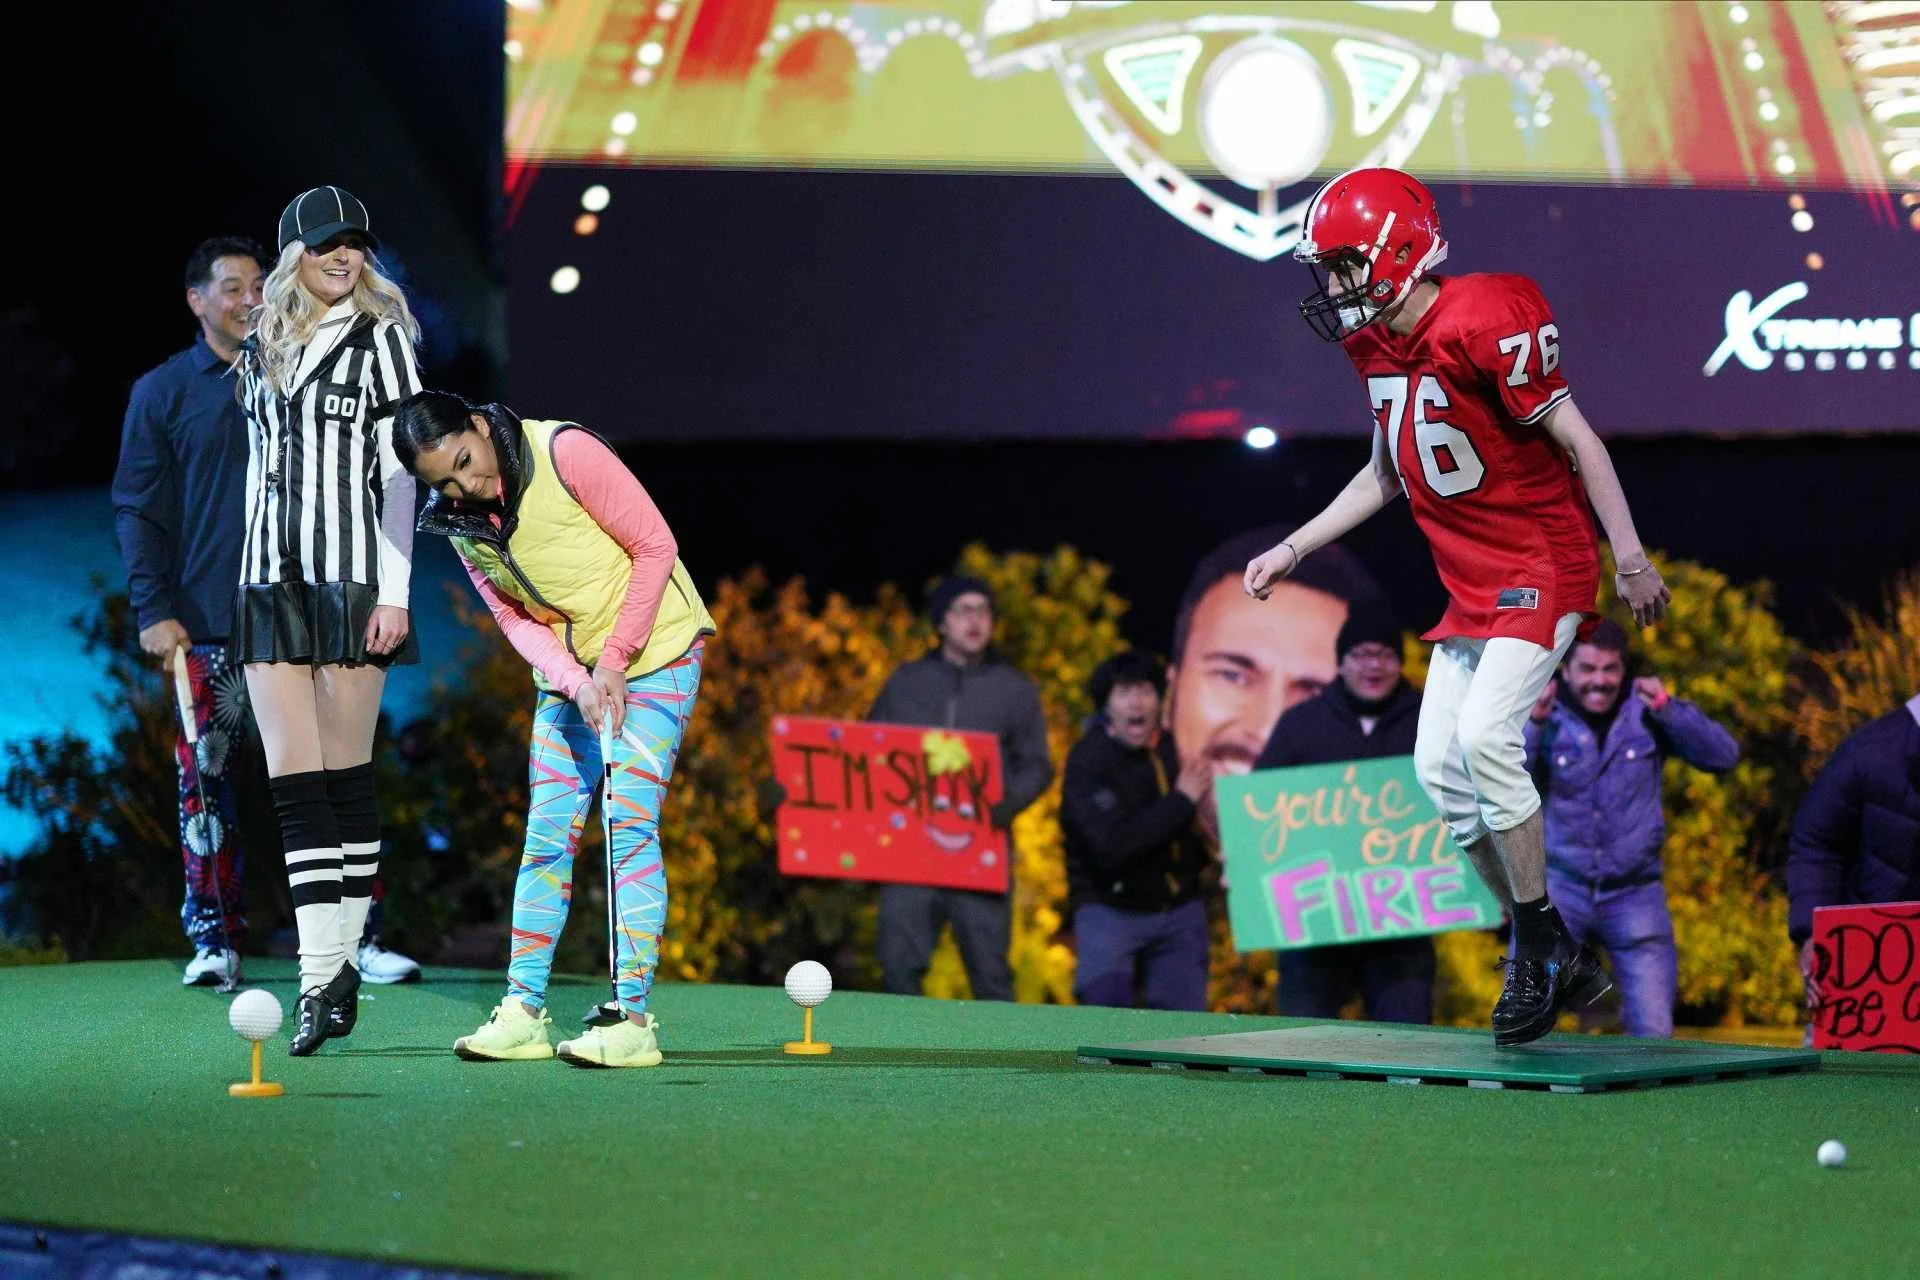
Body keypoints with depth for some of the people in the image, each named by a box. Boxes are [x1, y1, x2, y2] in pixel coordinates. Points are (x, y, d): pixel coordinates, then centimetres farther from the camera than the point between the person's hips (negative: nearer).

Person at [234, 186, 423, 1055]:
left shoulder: (380, 339, 0)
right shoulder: (261, 349, 15)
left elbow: (400, 469, -5)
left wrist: (396, 590, -12)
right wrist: (249, 580, 16)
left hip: (351, 578, -4)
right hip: (271, 582, 4)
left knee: (347, 776, -1)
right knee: (293, 782, -4)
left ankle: (341, 965, 6)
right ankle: (320, 981, -7)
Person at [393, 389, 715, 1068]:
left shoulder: (567, 452, -21)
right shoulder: (460, 520, -3)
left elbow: (655, 546, -17)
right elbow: (518, 621, -2)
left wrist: (614, 661, -18)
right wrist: (576, 681, -21)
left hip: (653, 653, -6)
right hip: (567, 672, 6)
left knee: (631, 828, -13)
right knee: (547, 833, 2)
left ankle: (635, 1019, -13)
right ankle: (523, 1012, 5)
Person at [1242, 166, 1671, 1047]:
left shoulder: (1483, 323, -21)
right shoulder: (1375, 345, 5)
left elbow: (1576, 439, -16)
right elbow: (1384, 477, 18)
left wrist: (1631, 561, -15)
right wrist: (1294, 549, 15)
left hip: (1544, 568, -9)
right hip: (1472, 582, 9)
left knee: (1484, 735, -23)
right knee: (1440, 767, 3)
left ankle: (1542, 948, -7)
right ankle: (1559, 966, 13)